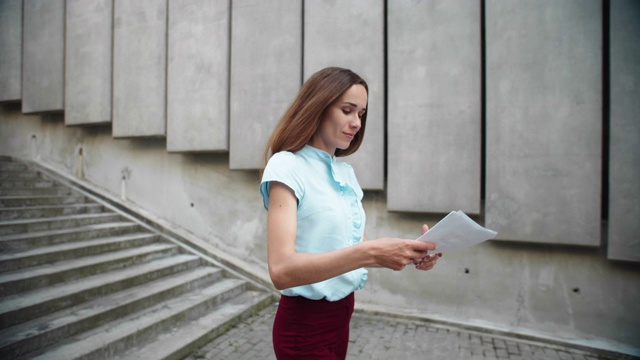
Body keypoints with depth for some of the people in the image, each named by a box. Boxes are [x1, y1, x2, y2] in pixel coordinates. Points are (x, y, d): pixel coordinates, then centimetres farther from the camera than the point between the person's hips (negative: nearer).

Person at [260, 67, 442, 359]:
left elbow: (352, 247, 6)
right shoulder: (286, 166, -18)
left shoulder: (346, 172, 5)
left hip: (342, 312, 8)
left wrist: (407, 253, -10)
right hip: (306, 324, -7)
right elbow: (282, 270, -28)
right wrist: (369, 252, -36)